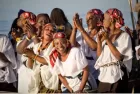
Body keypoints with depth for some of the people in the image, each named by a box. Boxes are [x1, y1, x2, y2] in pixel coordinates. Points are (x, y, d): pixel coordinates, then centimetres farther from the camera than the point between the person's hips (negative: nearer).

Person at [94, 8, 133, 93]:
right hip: (104, 75, 6)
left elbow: (119, 57, -15)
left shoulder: (124, 36, -7)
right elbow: (99, 55, 11)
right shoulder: (105, 35, 11)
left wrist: (108, 40, -15)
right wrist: (99, 41, -3)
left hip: (117, 77, -6)